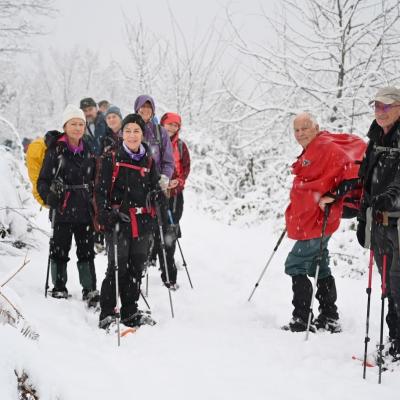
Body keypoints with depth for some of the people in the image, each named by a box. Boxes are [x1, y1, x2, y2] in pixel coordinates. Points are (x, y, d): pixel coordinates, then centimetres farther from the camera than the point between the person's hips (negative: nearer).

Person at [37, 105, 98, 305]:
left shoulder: (88, 151, 10)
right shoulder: (55, 150, -4)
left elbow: (95, 180, 19)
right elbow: (43, 180, -5)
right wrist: (49, 196, -22)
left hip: (85, 210, 3)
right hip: (62, 210, -3)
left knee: (87, 250, 6)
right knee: (60, 250, 5)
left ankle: (90, 289, 11)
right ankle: (59, 287, 19)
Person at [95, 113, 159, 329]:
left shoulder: (149, 161, 12)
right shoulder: (111, 159, -2)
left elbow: (154, 190, 21)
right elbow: (101, 190, -5)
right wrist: (106, 215, -18)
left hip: (142, 222, 5)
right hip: (118, 222, -5)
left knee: (136, 268, 10)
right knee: (117, 268, -7)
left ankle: (130, 311, 21)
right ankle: (107, 313, 1)